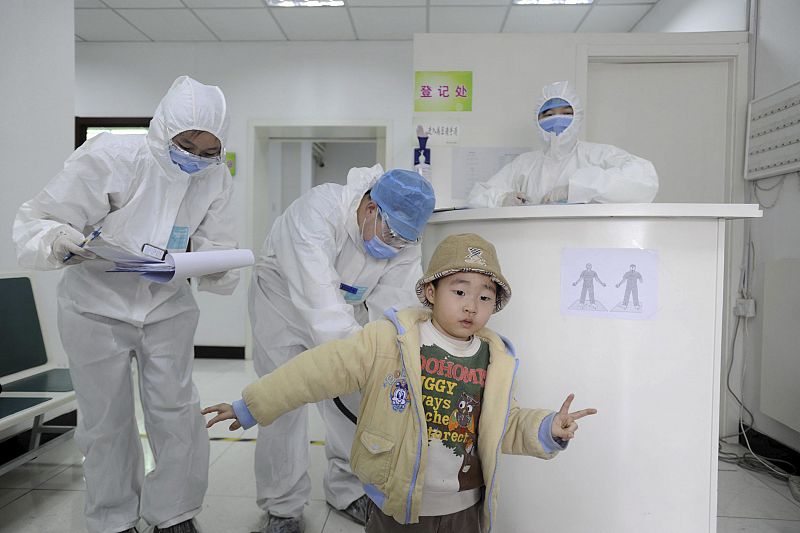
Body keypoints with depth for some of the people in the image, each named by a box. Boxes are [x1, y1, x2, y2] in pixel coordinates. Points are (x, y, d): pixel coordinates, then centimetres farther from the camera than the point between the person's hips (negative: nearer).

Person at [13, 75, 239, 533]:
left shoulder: (216, 179, -10)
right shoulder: (109, 156, -21)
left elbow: (219, 252, -8)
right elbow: (35, 221, -15)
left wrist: (214, 267, -31)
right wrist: (60, 243, -37)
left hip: (168, 307, 3)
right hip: (97, 305, -2)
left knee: (177, 413, 3)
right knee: (107, 422, 8)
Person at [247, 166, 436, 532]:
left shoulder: (405, 244, -20)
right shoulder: (317, 211, -38)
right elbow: (319, 303, -46)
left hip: (346, 306, 4)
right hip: (285, 298, -4)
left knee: (351, 397, 1)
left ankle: (347, 490, 23)